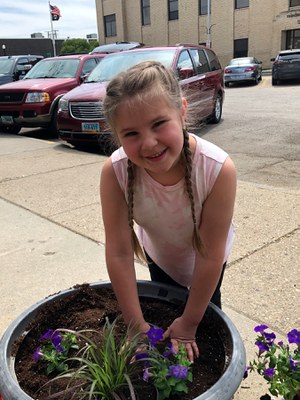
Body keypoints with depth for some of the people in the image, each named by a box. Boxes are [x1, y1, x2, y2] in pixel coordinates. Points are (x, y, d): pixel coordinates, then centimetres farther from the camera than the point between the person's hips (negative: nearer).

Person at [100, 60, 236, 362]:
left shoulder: (218, 169, -41)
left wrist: (190, 322, -19)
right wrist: (136, 324, -21)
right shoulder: (114, 171, -36)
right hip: (158, 254, 1)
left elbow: (210, 255, -30)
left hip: (205, 256, -1)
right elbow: (119, 253, -28)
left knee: (207, 308, 23)